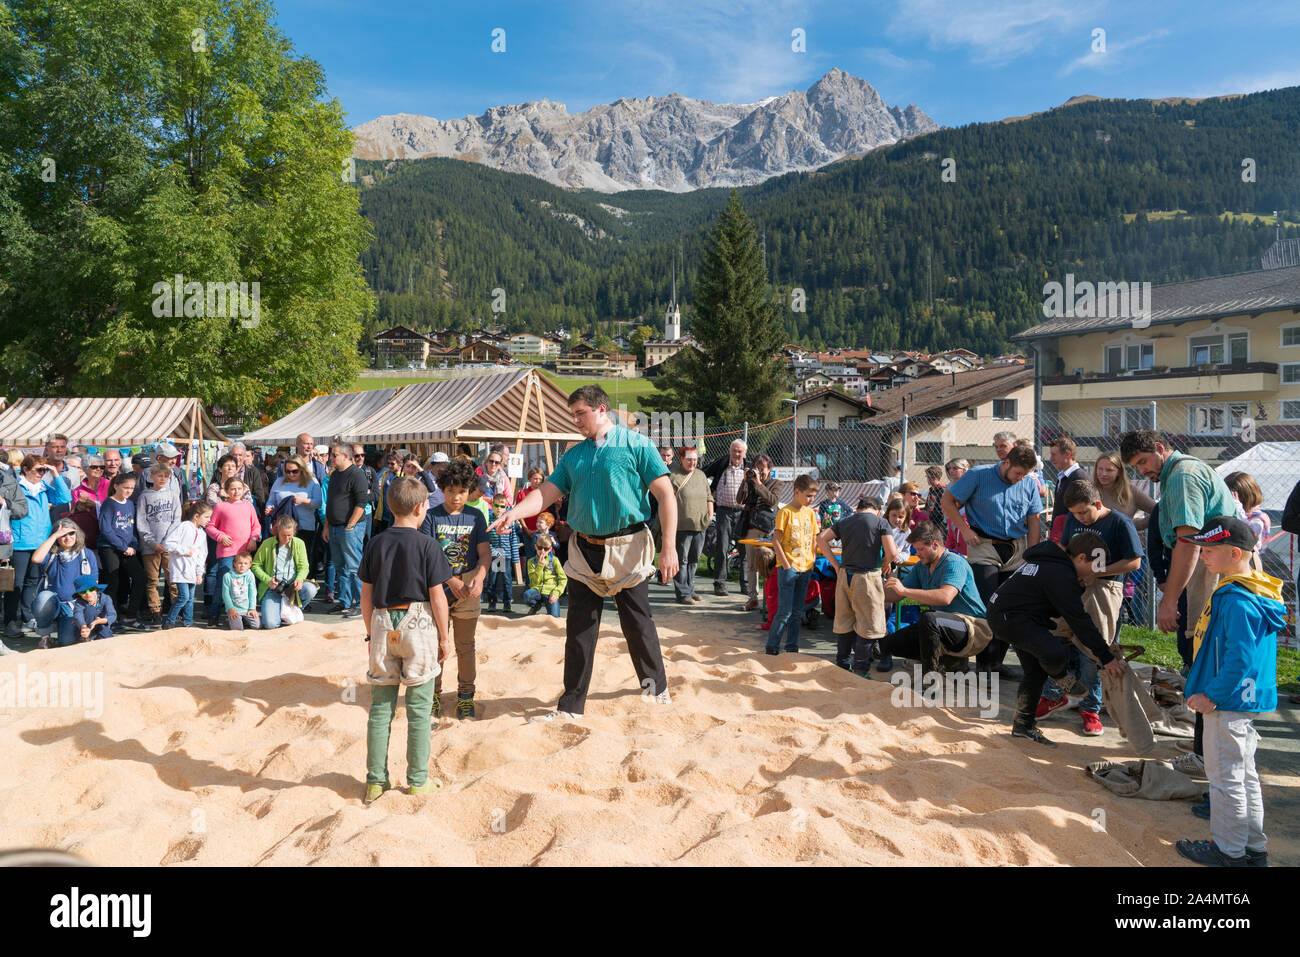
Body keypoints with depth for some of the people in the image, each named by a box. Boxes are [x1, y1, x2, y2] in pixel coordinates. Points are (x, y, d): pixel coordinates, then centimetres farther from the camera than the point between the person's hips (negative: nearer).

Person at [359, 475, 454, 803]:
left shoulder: (375, 544, 2)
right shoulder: (427, 545, -9)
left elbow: (366, 594, 5)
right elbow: (437, 595, -8)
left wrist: (371, 632, 16)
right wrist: (444, 637, 0)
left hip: (383, 623, 3)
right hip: (418, 625, -3)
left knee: (380, 706, 11)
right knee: (419, 708, 6)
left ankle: (376, 780, 16)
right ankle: (417, 780, 13)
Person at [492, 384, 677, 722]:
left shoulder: (635, 444, -5)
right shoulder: (573, 455, 11)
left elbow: (666, 495, -8)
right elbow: (547, 492, 5)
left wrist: (669, 547, -15)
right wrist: (513, 513, -15)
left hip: (627, 548, -4)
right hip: (585, 551, 4)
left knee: (637, 624, 7)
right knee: (579, 629, 7)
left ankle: (656, 685, 30)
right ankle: (571, 705, 16)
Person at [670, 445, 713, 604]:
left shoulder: (701, 475, 16)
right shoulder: (674, 476, -6)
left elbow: (709, 496, 24)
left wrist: (710, 513, 12)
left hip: (700, 526, 7)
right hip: (683, 526, -7)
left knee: (694, 560, 14)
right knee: (682, 560, -2)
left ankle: (689, 590, 25)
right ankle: (682, 594, 3)